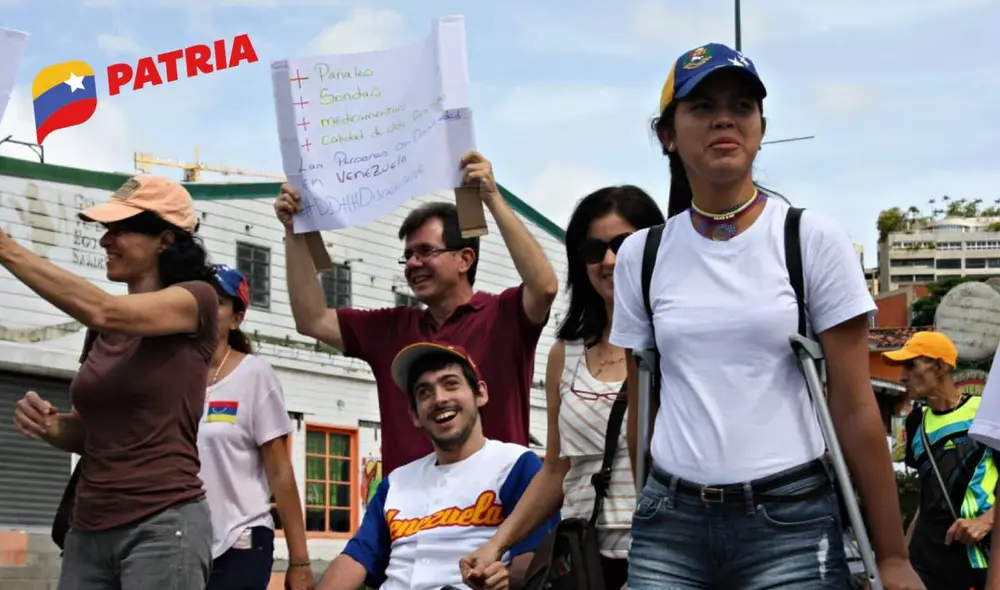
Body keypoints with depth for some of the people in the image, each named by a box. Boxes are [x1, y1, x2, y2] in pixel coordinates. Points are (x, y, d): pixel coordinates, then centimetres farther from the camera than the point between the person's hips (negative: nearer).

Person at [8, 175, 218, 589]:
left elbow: (101, 310, -21)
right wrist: (49, 424, -3)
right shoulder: (102, 329, 15)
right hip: (88, 530, 6)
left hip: (163, 526, -6)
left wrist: (5, 246, -18)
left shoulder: (196, 299, -5)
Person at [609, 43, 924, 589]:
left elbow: (855, 407, -3)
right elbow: (641, 409, 12)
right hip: (670, 523, 2)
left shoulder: (813, 240, -3)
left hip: (790, 523, -2)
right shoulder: (640, 255, 5)